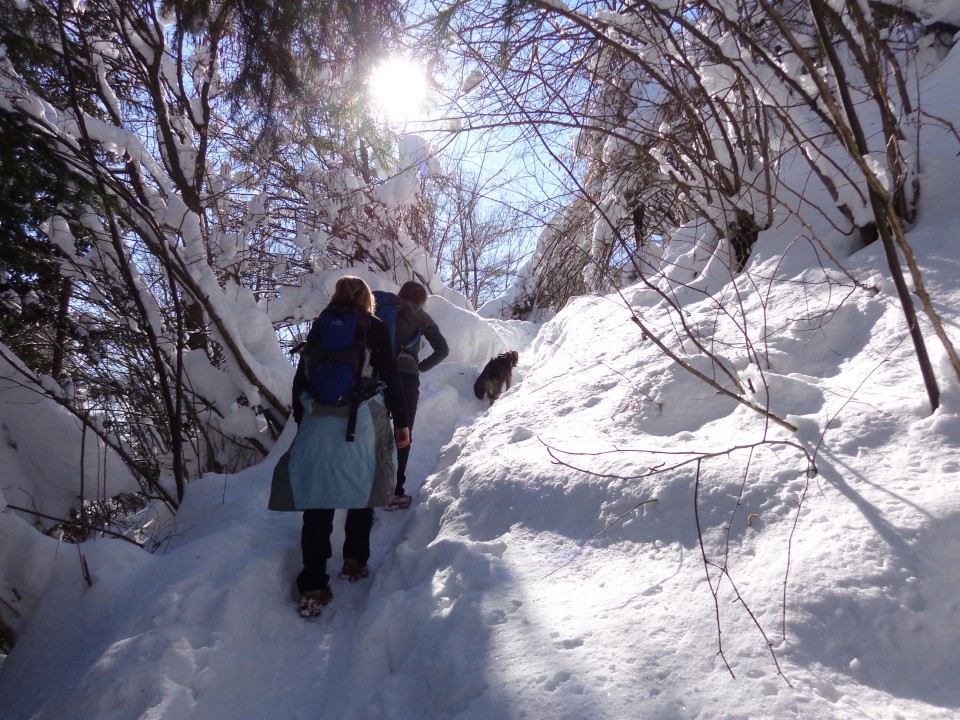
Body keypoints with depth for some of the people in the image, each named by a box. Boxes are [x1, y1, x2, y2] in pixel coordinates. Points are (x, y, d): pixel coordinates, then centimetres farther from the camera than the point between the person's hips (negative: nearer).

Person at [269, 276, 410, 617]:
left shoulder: (318, 328, 12)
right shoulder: (375, 328, 4)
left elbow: (300, 380, 12)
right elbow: (391, 377, -2)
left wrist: (301, 422, 20)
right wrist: (401, 422, 3)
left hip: (318, 421, 2)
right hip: (364, 422, -2)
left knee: (317, 501, 0)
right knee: (362, 490, 15)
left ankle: (313, 585, -1)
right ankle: (354, 561, 21)